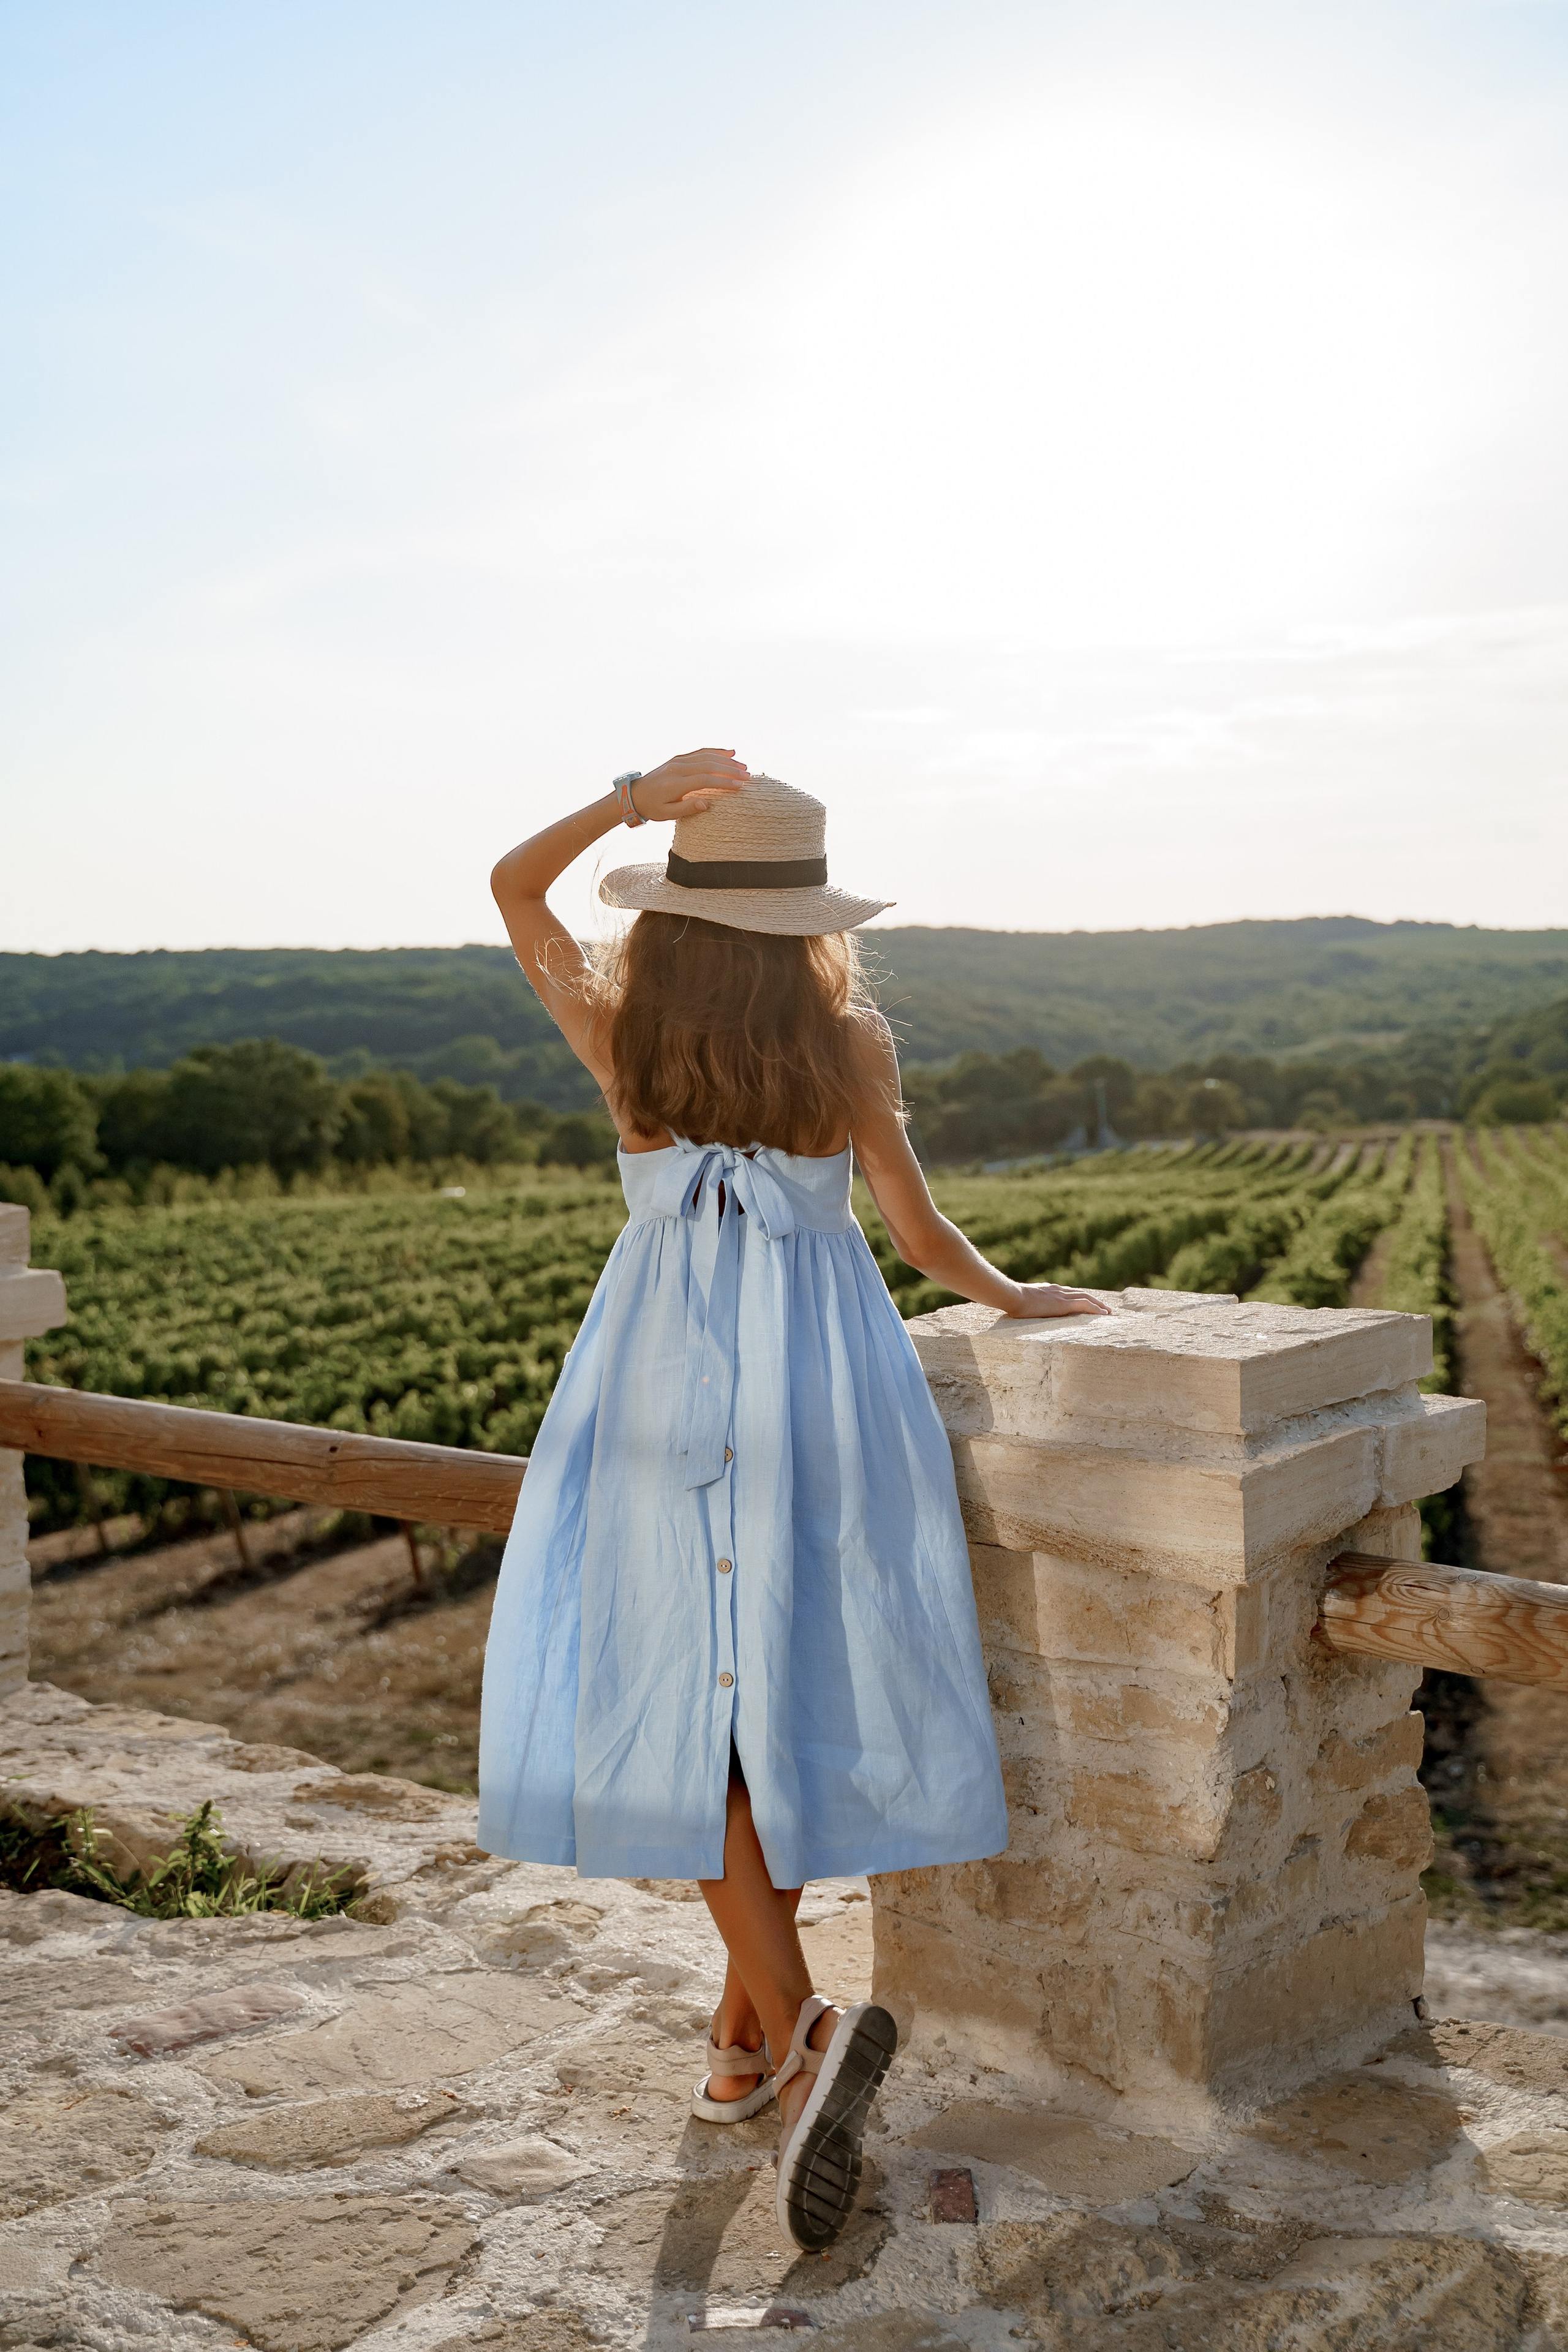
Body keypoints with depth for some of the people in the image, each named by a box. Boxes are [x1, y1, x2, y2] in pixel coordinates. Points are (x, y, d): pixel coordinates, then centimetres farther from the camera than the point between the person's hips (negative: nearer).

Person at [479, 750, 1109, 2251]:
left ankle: (800, 2028, -10)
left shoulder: (620, 1033, -4)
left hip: (666, 1392, -1)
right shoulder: (851, 1044, -5)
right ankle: (745, 2028, 22)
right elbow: (917, 1233, 1)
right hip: (820, 1389, 1)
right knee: (791, 1699, 11)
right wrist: (1010, 1295, 20)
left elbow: (512, 883, 12)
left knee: (688, 1710, 4)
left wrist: (626, 801, -2)